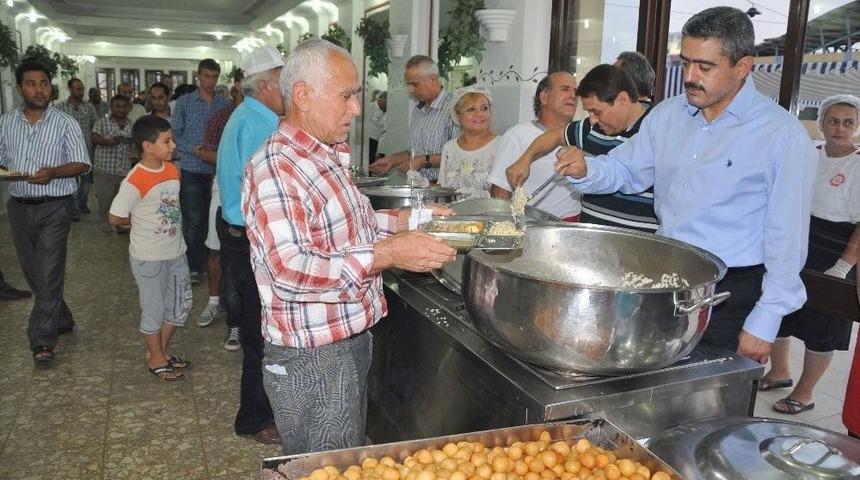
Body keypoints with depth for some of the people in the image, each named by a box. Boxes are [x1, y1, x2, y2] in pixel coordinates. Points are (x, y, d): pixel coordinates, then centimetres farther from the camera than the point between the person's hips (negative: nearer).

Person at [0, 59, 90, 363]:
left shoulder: (65, 124, -4)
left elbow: (82, 164, -6)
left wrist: (52, 172, -23)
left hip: (54, 207, -5)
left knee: (48, 275, -6)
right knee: (33, 273, 13)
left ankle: (42, 341, 1)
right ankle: (61, 321, 31)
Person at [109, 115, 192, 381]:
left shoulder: (173, 171, 1)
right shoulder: (135, 181, -21)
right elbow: (116, 217, -15)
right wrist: (141, 222, -1)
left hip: (176, 251, 7)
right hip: (149, 257, -7)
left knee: (180, 305, 17)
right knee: (154, 308, 9)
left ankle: (160, 350, 35)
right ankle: (156, 359, 27)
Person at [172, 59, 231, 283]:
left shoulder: (225, 104, 6)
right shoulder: (184, 103, 2)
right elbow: (174, 135, -1)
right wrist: (196, 149, -15)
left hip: (218, 170, 2)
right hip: (193, 170, -2)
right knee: (194, 219, 0)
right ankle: (193, 267, 10)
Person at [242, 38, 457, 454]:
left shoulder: (328, 156, 9)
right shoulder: (274, 169, -22)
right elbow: (290, 271, -31)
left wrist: (404, 220, 7)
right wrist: (387, 255, -33)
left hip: (351, 341, 9)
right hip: (312, 360, -9)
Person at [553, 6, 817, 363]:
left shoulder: (783, 136, -13)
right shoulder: (667, 114, 4)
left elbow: (786, 238, -12)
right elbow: (625, 170, 14)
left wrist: (765, 321, -12)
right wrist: (585, 170, -8)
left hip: (730, 293, -5)